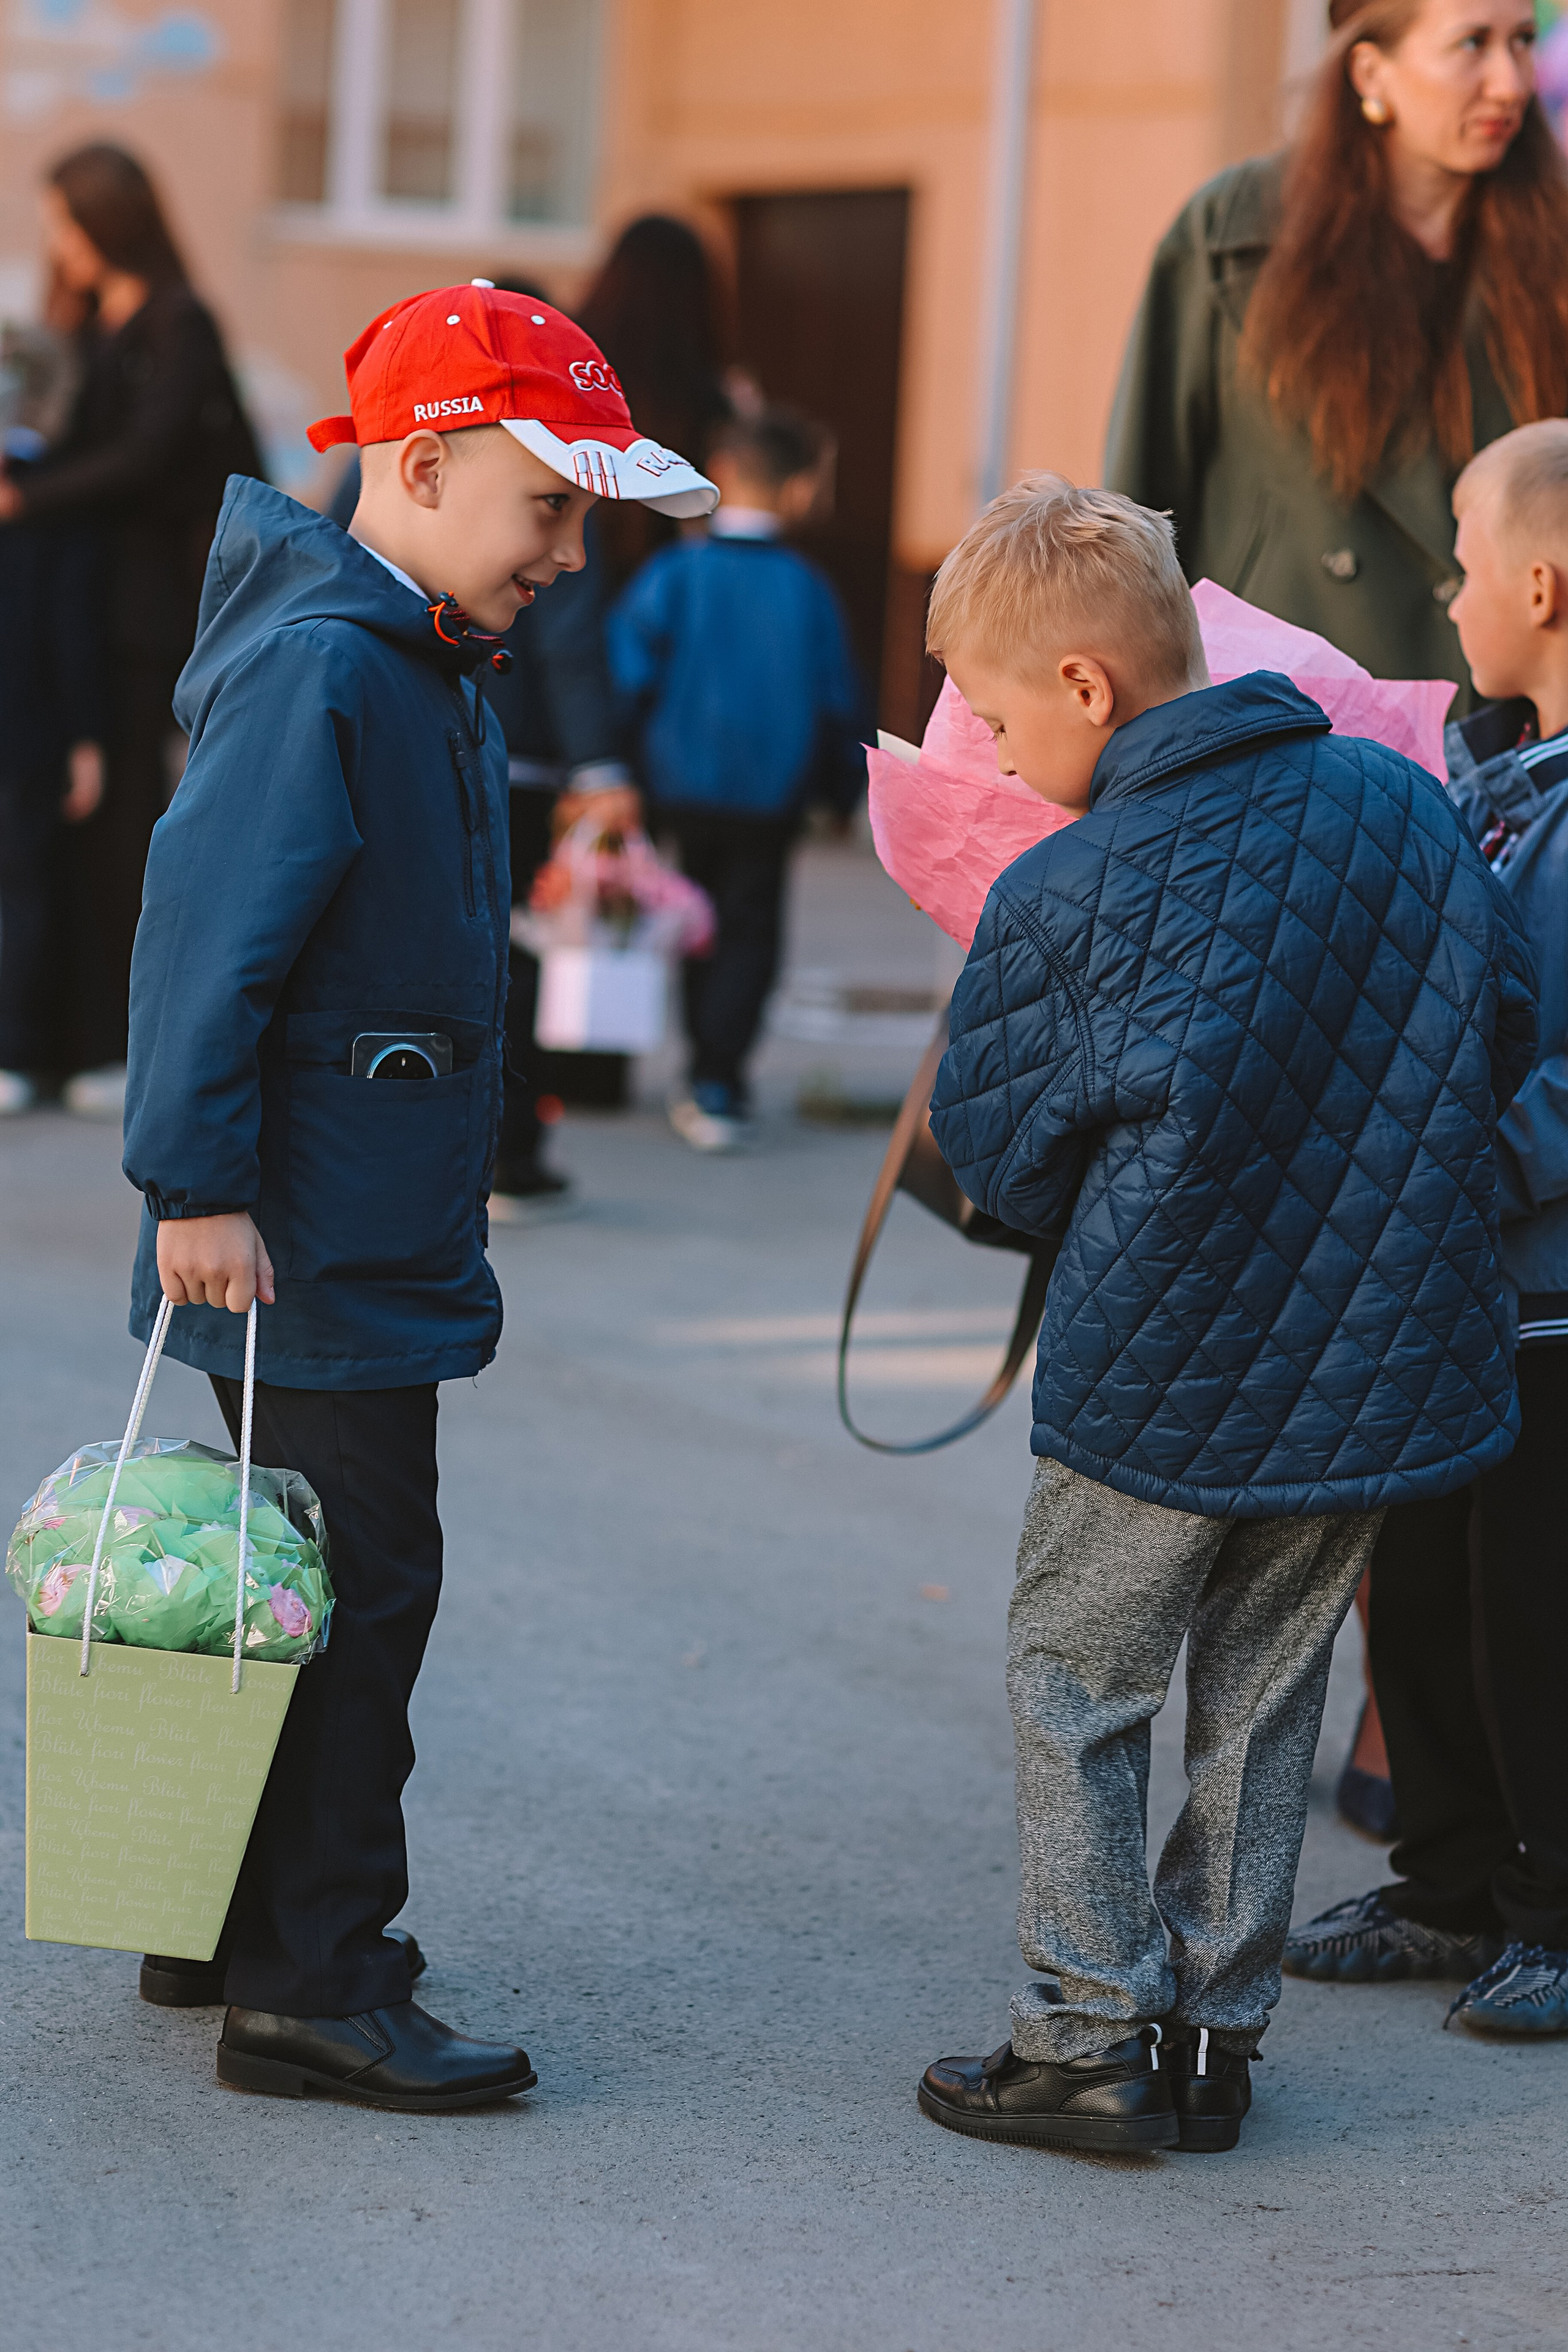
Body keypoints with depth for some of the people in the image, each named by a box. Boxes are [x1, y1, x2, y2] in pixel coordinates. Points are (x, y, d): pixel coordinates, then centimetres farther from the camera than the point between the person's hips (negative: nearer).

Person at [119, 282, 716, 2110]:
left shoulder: (426, 669, 14)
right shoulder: (319, 668, -18)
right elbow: (207, 930, -23)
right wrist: (197, 1187, -24)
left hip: (381, 1229, 10)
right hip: (310, 1249, -10)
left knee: (324, 1577, 16)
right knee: (357, 1582, -6)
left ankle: (251, 1917, 27)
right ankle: (313, 1989, -1)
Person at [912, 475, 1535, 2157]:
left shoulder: (1060, 898, -15)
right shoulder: (1402, 800, -2)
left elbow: (991, 1154, -4)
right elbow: (1505, 1029, 9)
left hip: (1161, 1376, -5)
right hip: (1386, 1358, 5)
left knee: (1075, 1686, 12)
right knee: (1264, 1696, 17)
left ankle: (1093, 2038, 10)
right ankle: (1216, 2030, 21)